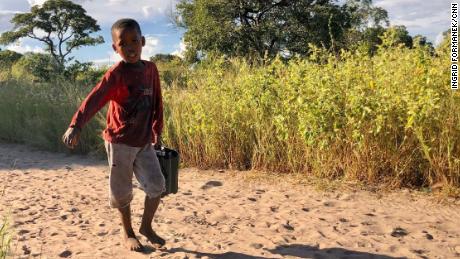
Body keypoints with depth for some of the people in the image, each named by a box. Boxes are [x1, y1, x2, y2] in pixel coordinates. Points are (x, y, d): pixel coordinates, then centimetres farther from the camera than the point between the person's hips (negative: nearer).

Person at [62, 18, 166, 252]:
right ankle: (128, 233, 30)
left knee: (157, 184, 4)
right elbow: (94, 99, -29)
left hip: (144, 142, 5)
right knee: (122, 190, 8)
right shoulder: (115, 74, -14)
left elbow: (157, 102, 11)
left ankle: (146, 227, 27)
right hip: (119, 142, -4)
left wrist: (157, 132, 14)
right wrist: (76, 125, -45)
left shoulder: (151, 69, 2)